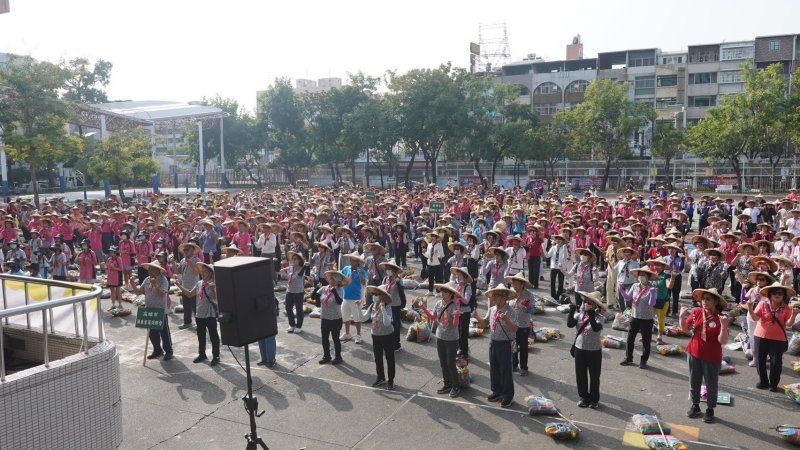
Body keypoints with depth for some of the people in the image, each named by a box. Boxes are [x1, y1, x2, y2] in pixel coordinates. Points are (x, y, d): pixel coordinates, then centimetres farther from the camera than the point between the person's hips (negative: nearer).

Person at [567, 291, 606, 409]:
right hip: (580, 349, 4)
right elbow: (570, 324, -16)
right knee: (580, 376, 13)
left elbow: (596, 328, -32)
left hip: (594, 351, -4)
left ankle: (594, 399, 28)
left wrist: (591, 316, -43)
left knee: (594, 377, 11)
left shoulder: (599, 318, -14)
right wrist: (572, 312, -27)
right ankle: (584, 397, 30)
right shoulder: (579, 315, -3)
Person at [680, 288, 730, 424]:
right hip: (694, 354, 4)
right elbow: (685, 329, 6)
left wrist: (724, 326, -33)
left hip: (711, 358, -4)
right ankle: (695, 405, 36)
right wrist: (682, 317, -11)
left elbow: (723, 341, -20)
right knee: (694, 382, 18)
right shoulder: (696, 312, -6)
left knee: (711, 384, 11)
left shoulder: (720, 319, -16)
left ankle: (710, 410, 30)